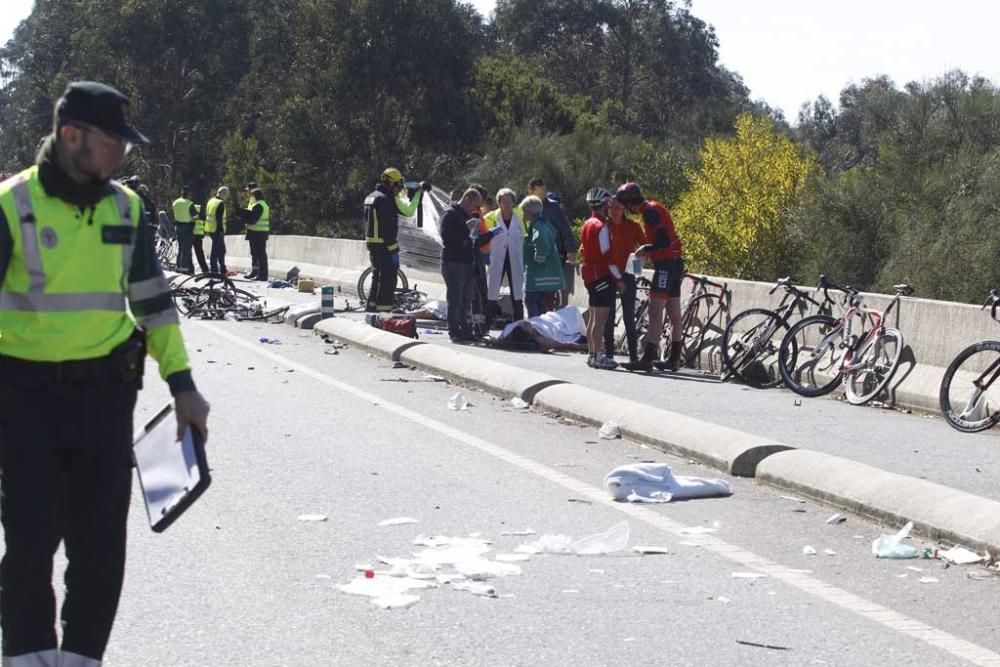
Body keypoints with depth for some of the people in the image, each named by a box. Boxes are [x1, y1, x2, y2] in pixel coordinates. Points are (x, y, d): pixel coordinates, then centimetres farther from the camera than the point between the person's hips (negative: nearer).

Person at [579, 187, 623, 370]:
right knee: (601, 318, -10)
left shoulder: (588, 224, 14)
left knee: (594, 317, 13)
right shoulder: (601, 226, -15)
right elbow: (607, 256, -18)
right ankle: (599, 356, -11)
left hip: (590, 274, 10)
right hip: (602, 275, -10)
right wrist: (618, 278, -12)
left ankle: (592, 354, 17)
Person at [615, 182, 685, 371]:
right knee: (674, 315, 14)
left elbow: (664, 241, -22)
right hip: (675, 263, 10)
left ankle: (648, 358, -18)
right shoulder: (654, 208, 17)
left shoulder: (650, 211, -14)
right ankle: (674, 359, 21)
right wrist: (646, 248, 12)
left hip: (665, 265, -10)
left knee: (655, 312, -14)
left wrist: (646, 248, -8)